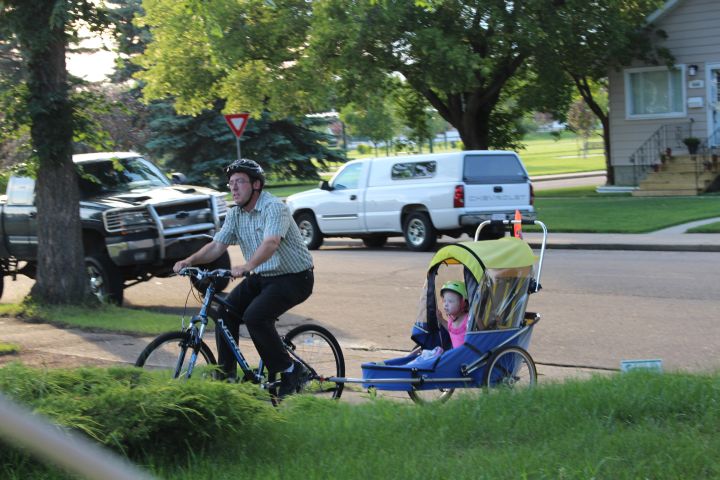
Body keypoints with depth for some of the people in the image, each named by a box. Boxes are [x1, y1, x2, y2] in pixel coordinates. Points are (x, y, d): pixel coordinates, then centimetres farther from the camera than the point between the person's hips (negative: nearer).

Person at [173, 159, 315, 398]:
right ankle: (226, 375, 1)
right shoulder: (235, 214, 3)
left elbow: (270, 244, -37)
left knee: (254, 316, -26)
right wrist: (190, 260, -18)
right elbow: (217, 245, -1)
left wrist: (247, 267, -53)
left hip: (294, 278, -8)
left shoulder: (274, 208, -21)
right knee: (226, 311, -8)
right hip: (262, 277, 8)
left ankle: (291, 371, -13)